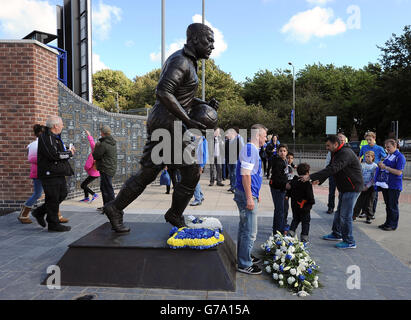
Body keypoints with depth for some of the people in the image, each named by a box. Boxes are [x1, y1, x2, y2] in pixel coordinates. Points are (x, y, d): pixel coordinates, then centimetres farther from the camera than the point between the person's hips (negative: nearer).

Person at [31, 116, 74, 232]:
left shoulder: (55, 137, 17)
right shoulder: (45, 137, -15)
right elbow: (53, 155, -25)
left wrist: (68, 150, 3)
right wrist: (69, 153, -12)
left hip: (58, 173, 10)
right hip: (50, 173, -10)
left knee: (62, 194, 15)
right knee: (53, 198, -2)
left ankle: (39, 212, 28)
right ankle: (53, 224, 10)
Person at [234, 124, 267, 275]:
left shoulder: (254, 150, 17)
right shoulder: (249, 149, -16)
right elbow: (245, 174, -22)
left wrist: (255, 194, 27)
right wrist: (249, 198, -23)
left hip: (250, 194, 11)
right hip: (246, 195, -11)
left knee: (245, 228, 19)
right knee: (250, 231, -4)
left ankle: (243, 256, 33)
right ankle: (244, 264, 7)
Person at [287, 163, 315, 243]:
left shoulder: (293, 181, 2)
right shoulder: (307, 183, -18)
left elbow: (289, 193, 9)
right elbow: (310, 195, -18)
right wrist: (312, 201, 0)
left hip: (294, 206, 6)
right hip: (304, 206, -5)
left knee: (295, 219, 21)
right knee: (305, 221, 8)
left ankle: (291, 231, 10)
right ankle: (304, 237, 10)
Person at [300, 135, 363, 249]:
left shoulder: (345, 153, -24)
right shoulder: (335, 153, 9)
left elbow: (332, 169, -35)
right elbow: (330, 168, 14)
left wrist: (310, 177, -37)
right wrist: (320, 180, -3)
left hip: (352, 188, -10)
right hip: (344, 188, 10)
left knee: (345, 215, -7)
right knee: (339, 212, 19)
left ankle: (349, 242, 6)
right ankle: (336, 234, 35)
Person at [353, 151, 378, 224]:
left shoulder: (375, 166, -3)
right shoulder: (362, 165, 2)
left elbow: (374, 178, -7)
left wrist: (367, 186, -13)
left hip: (370, 187, -1)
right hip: (362, 186, 1)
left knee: (369, 203, 5)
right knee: (359, 202, 3)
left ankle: (368, 218, 17)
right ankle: (355, 215, 13)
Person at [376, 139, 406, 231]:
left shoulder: (400, 157, -12)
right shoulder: (388, 155, 11)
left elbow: (399, 172, -20)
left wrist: (385, 167, -21)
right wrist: (381, 165, 2)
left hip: (394, 186, -7)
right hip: (386, 184, 7)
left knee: (393, 206, 1)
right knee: (388, 205, 15)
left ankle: (393, 225, 12)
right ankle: (388, 223, 25)